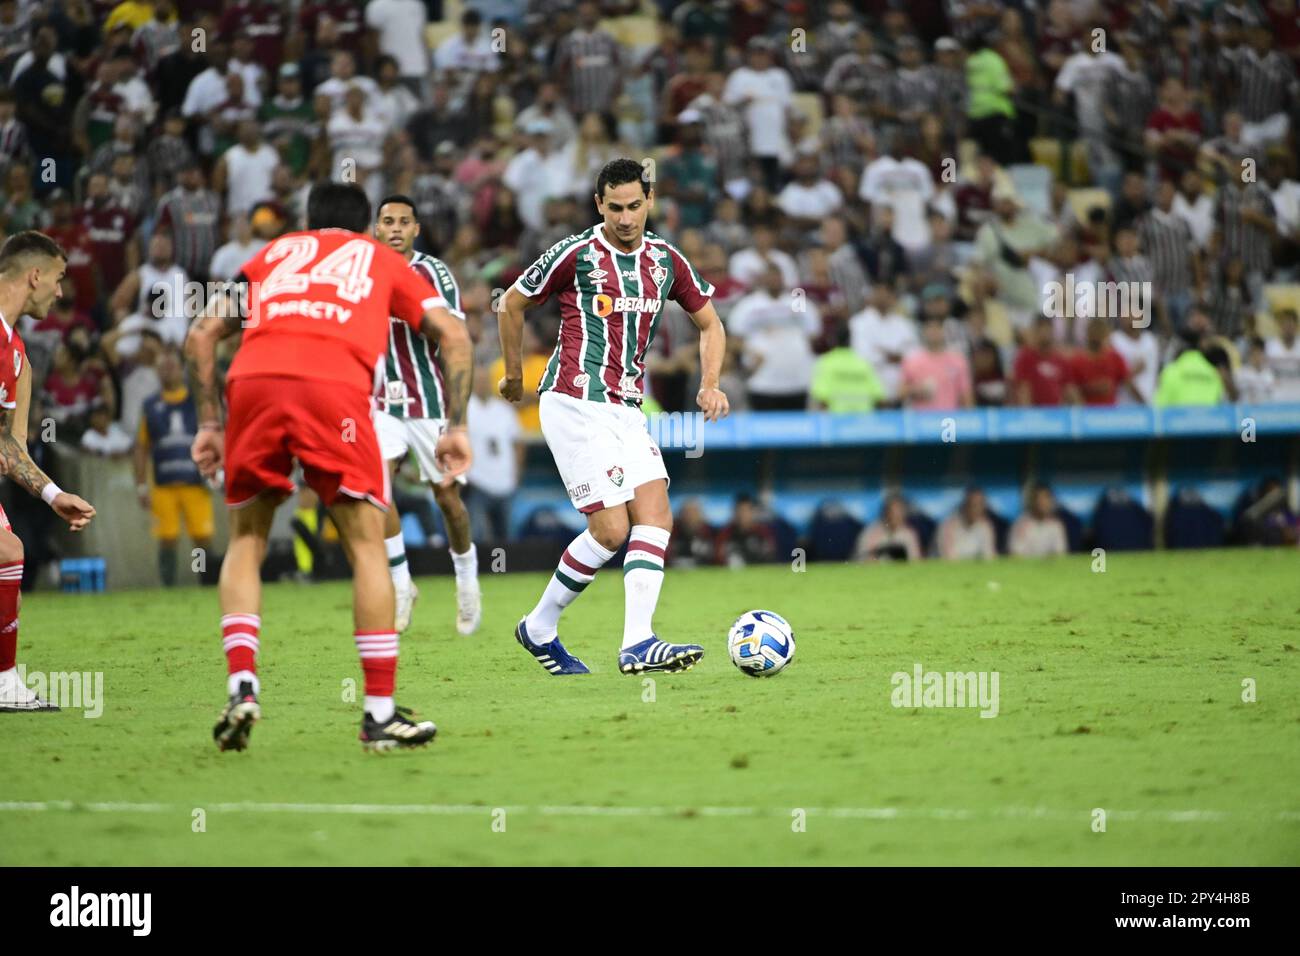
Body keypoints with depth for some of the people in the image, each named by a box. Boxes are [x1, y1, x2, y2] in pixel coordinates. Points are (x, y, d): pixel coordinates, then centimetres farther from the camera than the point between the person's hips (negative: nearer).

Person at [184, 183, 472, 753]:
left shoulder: (274, 252, 35)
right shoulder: (381, 258, 30)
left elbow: (202, 332, 27)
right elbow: (452, 334, 18)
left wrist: (210, 423, 29)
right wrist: (456, 427, 18)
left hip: (253, 379, 2)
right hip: (335, 385, -2)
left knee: (246, 540, 18)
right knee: (367, 545, 6)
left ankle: (241, 689, 3)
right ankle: (381, 715, 2)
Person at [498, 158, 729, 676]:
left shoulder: (666, 260, 8)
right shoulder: (575, 254, -8)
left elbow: (709, 323, 19)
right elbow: (513, 303, 4)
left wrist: (709, 384, 4)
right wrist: (513, 374, 12)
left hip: (627, 409, 6)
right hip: (575, 404, -6)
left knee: (656, 516, -9)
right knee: (611, 528, -11)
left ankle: (637, 643, -13)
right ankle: (539, 628, 7)